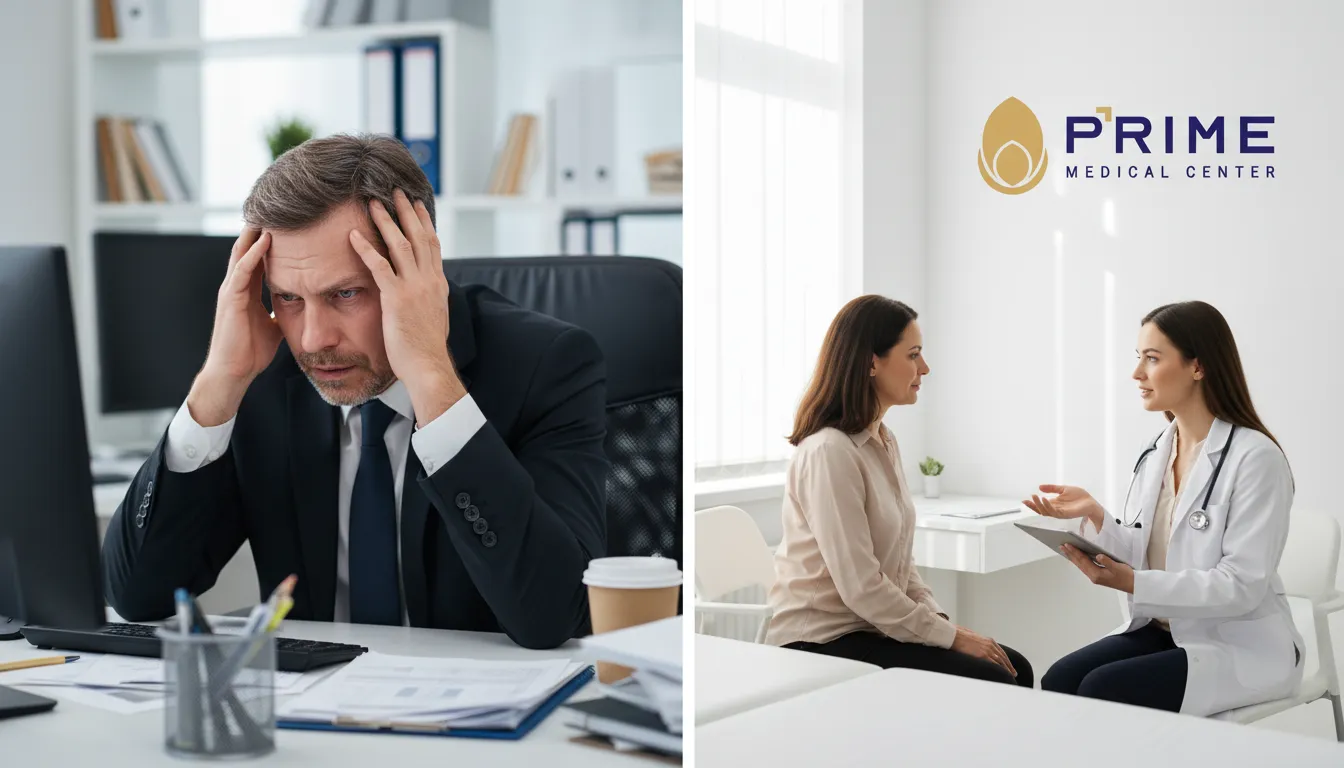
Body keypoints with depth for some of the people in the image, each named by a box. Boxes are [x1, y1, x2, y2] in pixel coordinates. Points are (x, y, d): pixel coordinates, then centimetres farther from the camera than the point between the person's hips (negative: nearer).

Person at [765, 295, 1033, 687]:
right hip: (823, 642, -9)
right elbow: (860, 586, -22)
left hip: (872, 626, 9)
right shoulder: (829, 452, -19)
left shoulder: (883, 442, 11)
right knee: (993, 686, -16)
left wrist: (942, 622, 1)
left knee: (1015, 669, -2)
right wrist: (949, 636, -15)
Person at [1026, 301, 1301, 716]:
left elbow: (1242, 586, -20)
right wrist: (1095, 516, -12)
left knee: (1102, 690, -25)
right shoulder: (1155, 455, 7)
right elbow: (1139, 558, 7)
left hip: (1241, 647, -6)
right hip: (1161, 630, 7)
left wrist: (1133, 584, -30)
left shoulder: (1255, 458, -15)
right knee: (1059, 682, -17)